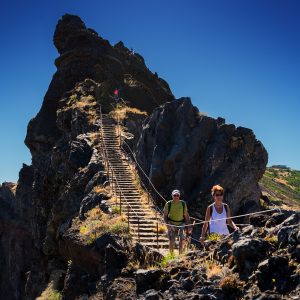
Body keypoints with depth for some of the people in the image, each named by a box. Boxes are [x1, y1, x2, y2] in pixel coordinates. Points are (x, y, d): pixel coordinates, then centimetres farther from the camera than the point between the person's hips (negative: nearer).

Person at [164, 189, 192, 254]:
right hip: (171, 225, -1)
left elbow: (186, 215, 8)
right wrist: (167, 223, -12)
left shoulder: (183, 203, 2)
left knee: (182, 239, -14)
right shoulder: (168, 204, -3)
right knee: (171, 241, -3)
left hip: (181, 224, 1)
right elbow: (165, 215, 3)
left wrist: (189, 226, 5)